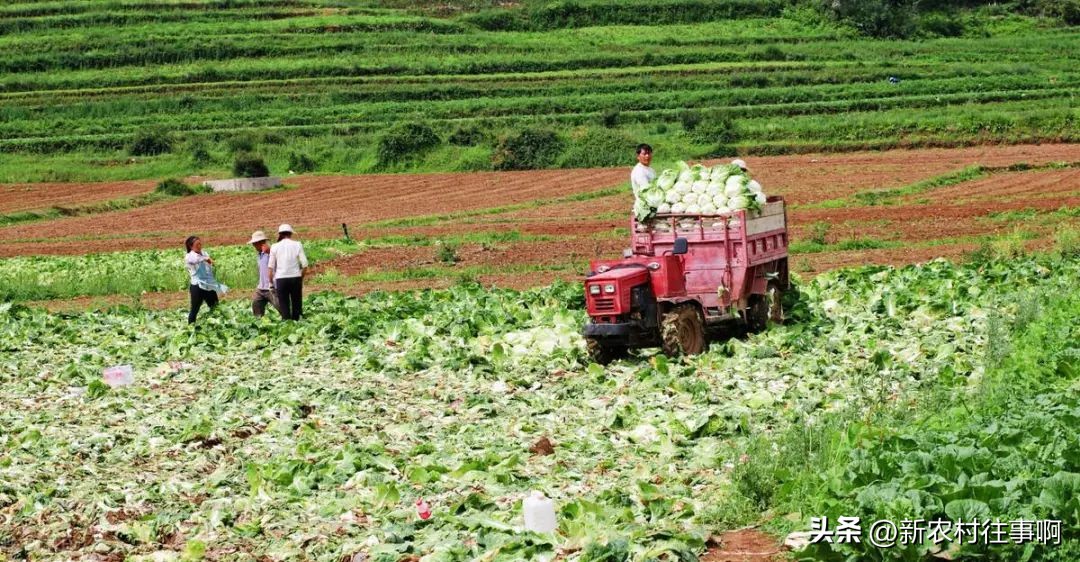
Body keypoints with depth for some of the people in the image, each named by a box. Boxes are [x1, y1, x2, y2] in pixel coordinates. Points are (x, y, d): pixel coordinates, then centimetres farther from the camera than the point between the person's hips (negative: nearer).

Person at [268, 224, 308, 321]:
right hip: (295, 277, 0)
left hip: (280, 279, 0)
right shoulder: (297, 245, 2)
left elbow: (270, 266, 1)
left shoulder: (275, 247, 3)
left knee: (284, 305, 2)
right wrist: (302, 277, 9)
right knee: (296, 304, 9)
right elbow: (304, 264, -3)